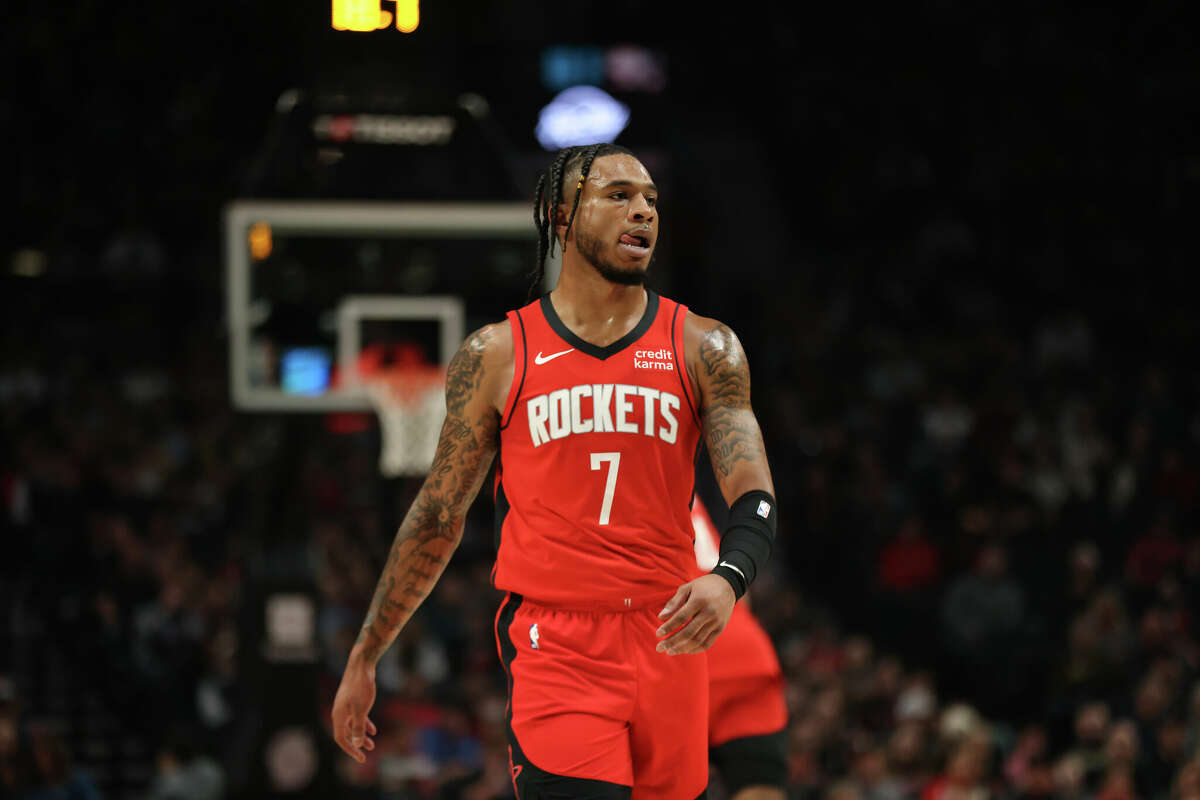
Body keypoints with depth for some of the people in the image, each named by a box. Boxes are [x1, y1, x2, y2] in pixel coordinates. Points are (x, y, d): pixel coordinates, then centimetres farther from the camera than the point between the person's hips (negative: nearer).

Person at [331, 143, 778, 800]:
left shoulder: (702, 349, 6)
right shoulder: (497, 356, 5)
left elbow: (753, 494, -2)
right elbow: (437, 516, 13)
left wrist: (728, 579, -25)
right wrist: (363, 659, 15)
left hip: (668, 642, 2)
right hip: (552, 642, -2)